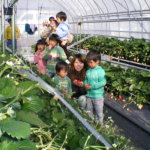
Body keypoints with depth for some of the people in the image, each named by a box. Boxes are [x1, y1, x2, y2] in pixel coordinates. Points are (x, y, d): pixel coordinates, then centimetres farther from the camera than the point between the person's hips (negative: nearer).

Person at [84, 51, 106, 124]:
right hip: (89, 95, 6)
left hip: (98, 96, -6)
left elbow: (103, 82, -22)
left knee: (99, 113, 7)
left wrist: (92, 86, -22)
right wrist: (86, 84, -8)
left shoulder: (100, 71, -17)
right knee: (89, 112, 19)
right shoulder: (88, 71, 3)